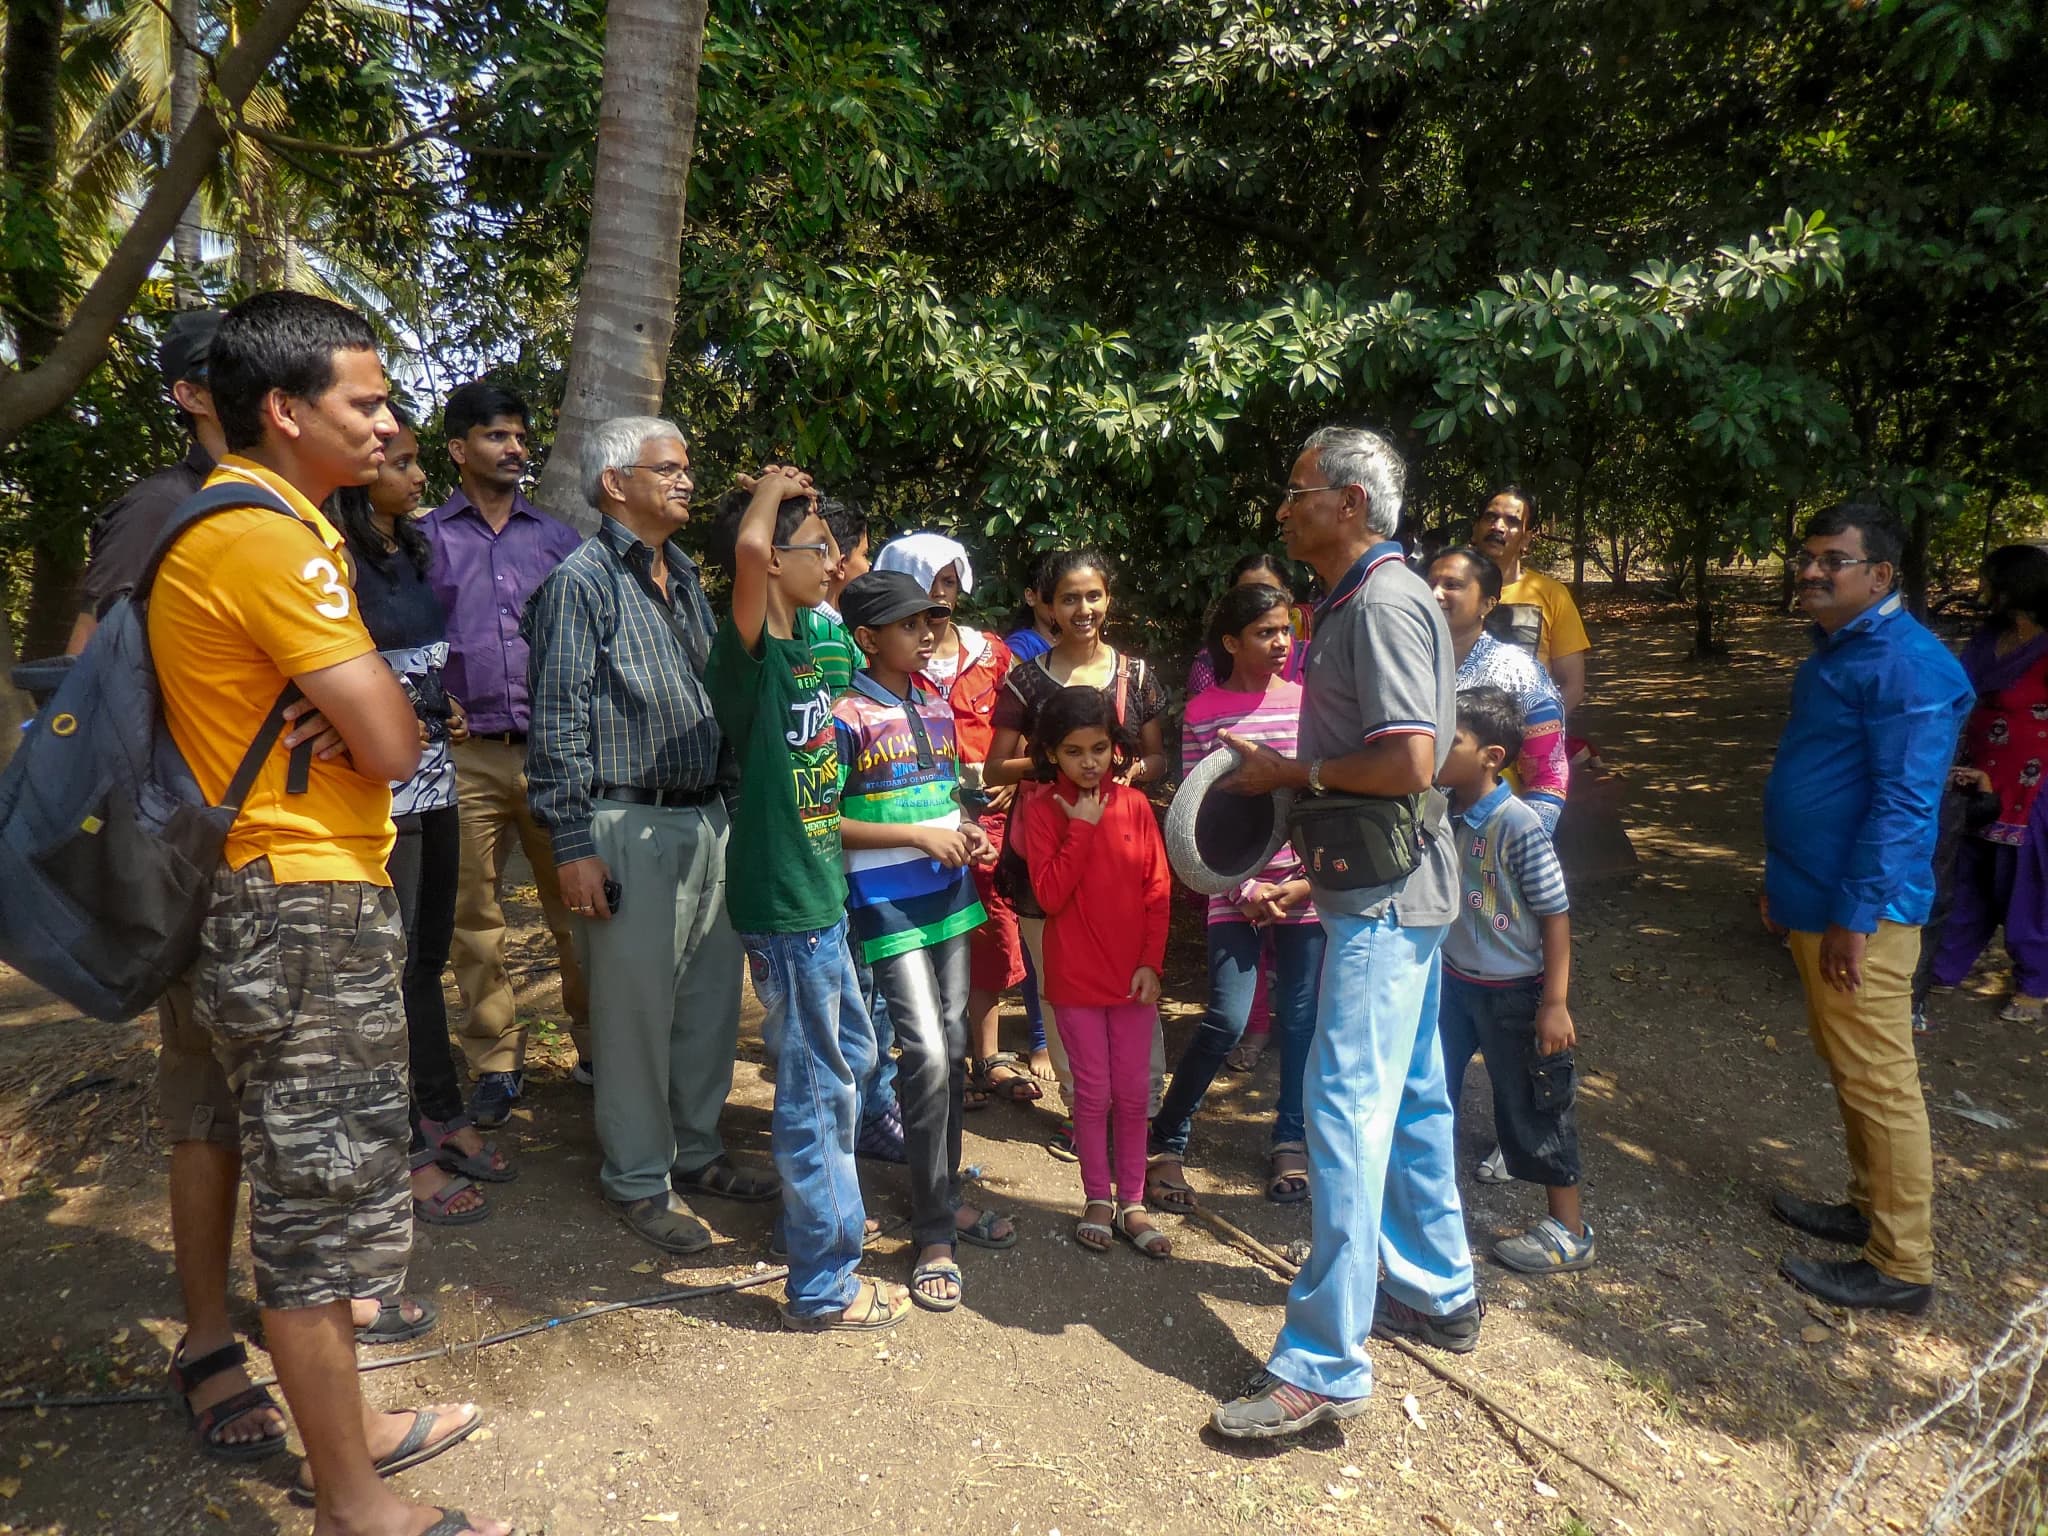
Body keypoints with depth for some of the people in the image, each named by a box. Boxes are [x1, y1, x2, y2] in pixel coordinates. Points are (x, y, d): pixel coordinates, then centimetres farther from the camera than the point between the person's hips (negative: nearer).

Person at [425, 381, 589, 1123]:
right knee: (475, 915, 5)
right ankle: (496, 1063, 16)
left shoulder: (557, 538, 12)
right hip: (467, 756, 0)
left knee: (573, 904, 3)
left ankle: (595, 1044, 15)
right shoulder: (425, 540, 8)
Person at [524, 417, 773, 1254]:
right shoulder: (581, 579, -6)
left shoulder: (686, 577, 16)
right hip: (631, 829, -7)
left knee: (712, 998, 14)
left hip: (709, 819, 7)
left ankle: (696, 1151, 30)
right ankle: (638, 1180, 19)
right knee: (637, 1010, 2)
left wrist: (734, 803, 17)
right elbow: (558, 722, -11)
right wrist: (573, 845, -15)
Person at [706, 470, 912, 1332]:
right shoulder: (749, 654, -18)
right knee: (813, 1089, 2)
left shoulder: (804, 654, 7)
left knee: (849, 1060, 24)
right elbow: (747, 549, -35)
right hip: (782, 907, -9)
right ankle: (822, 1287, 18)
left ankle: (822, 1213, 44)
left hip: (821, 898, 9)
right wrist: (773, 489, -14)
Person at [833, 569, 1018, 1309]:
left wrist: (967, 834, 1)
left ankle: (945, 1196, 29)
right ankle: (933, 1234, 4)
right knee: (927, 1055, -10)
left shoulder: (937, 709, 11)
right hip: (887, 905, -7)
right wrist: (917, 835, -16)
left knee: (953, 1048, 12)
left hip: (948, 894, 7)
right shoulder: (847, 717, -9)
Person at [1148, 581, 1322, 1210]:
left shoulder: (1308, 702, 4)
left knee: (1302, 1018, 8)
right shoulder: (1203, 712, -2)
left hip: (1305, 887, 3)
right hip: (1236, 888, -3)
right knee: (1226, 1021, -9)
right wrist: (1245, 892, -10)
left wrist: (1310, 879, -6)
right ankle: (1166, 1142, 10)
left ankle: (1292, 1142, 28)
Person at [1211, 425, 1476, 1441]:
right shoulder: (1352, 603, 14)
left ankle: (1323, 1367, 1)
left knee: (1346, 1109, -8)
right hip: (1384, 890, 11)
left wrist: (1291, 772, -14)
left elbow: (1408, 763, -26)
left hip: (1386, 898, -11)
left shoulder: (1384, 605, -17)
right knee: (1408, 1097, 19)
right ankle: (1436, 1294, 36)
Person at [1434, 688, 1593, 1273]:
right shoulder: (1439, 812, -5)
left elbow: (1555, 914, -17)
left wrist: (1555, 1003, -17)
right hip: (1454, 981, 7)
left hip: (1513, 990, -6)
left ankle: (1569, 1232, 27)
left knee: (1533, 1109, 8)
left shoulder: (1517, 824, -23)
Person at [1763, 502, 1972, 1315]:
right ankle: (1870, 1208, 34)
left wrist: (1854, 916, -22)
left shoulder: (1905, 663, -18)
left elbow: (1904, 802, -22)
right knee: (1848, 1071, 20)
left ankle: (1901, 1264, 13)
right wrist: (1783, 877, 20)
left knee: (1878, 1083, 0)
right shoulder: (1834, 650, 13)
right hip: (1815, 897, 10)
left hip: (1857, 911, -10)